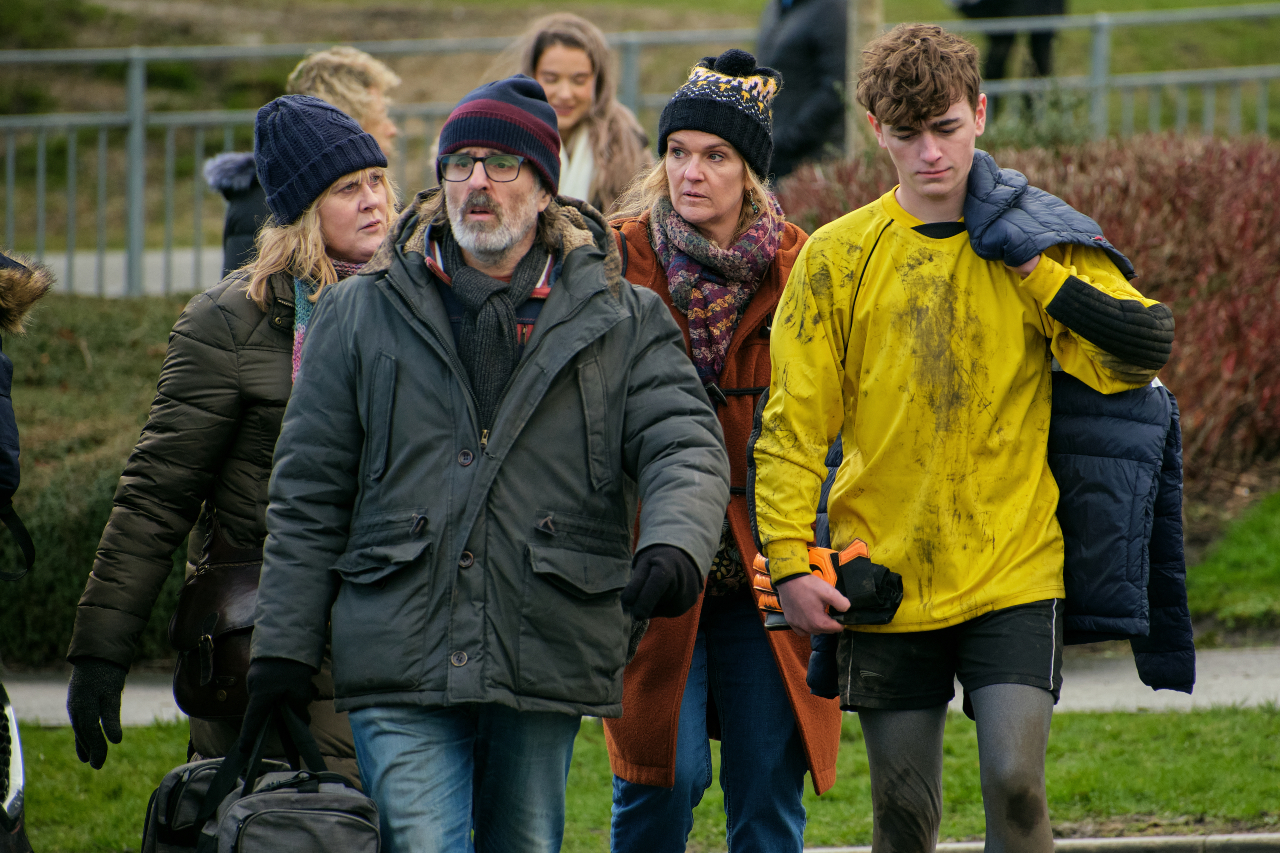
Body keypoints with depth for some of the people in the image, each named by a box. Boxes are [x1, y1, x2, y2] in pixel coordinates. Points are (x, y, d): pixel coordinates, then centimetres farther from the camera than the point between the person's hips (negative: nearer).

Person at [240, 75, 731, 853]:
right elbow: (308, 496, 11)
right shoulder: (360, 318, 10)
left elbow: (686, 447, -2)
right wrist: (284, 652, 5)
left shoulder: (621, 322, 8)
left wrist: (674, 547, -25)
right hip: (402, 665, -1)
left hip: (548, 667, 1)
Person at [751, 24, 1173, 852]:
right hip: (885, 576, 1)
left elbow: (1144, 348, -10)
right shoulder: (837, 259, 2)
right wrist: (791, 561, -7)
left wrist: (1034, 271, -14)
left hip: (1015, 573, -1)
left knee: (1016, 781, -14)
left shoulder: (1042, 248, 3)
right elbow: (793, 425, 2)